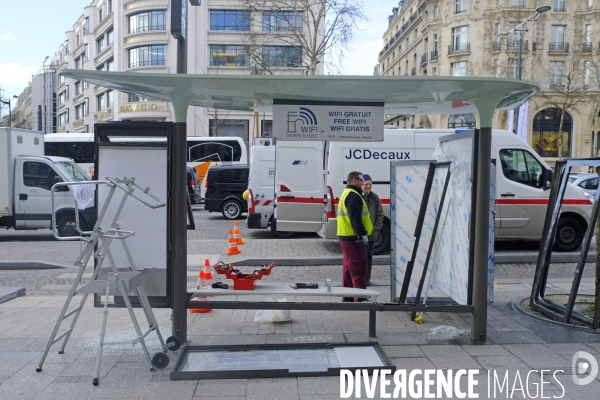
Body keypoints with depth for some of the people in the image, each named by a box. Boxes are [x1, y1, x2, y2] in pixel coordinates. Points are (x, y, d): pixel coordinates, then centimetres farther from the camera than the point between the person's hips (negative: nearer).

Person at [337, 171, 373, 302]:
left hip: (345, 237, 11)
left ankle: (347, 298, 22)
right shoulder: (354, 196, -14)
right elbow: (355, 218, -24)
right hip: (353, 238, -11)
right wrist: (363, 234, -25)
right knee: (359, 270, -6)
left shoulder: (346, 193, 20)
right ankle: (360, 299, -3)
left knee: (348, 268, 15)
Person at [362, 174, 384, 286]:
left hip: (371, 233, 4)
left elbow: (380, 213, 8)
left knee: (369, 256, 11)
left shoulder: (374, 197, 5)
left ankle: (367, 278, 22)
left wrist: (376, 228, -1)